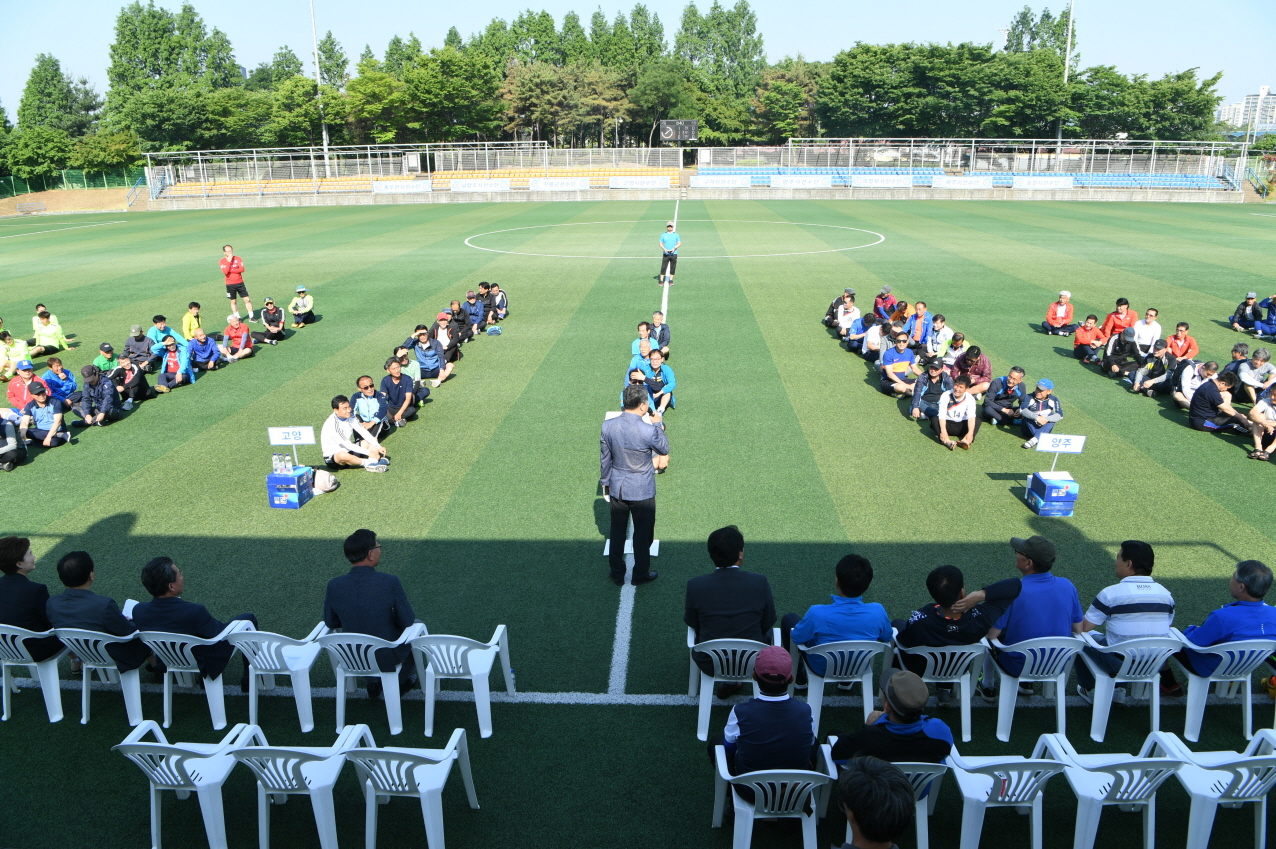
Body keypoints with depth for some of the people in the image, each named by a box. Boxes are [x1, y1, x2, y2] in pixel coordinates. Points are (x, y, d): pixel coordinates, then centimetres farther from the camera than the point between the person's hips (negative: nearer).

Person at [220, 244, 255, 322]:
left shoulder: (237, 258, 0)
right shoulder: (222, 261, -5)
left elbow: (242, 269, -12)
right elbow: (225, 272, -21)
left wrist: (231, 270, -17)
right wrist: (229, 261, -21)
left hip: (240, 283, 1)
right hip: (230, 284, -1)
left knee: (247, 299, -1)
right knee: (233, 301, 8)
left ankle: (251, 317, 7)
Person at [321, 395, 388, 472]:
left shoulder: (350, 416, -2)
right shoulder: (332, 424, -25)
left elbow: (363, 431, -2)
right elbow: (347, 444, -27)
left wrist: (378, 447, -12)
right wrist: (368, 452, -28)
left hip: (348, 451, 9)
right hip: (332, 456, -9)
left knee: (372, 441, -1)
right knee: (343, 456, -42)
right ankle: (367, 463, -21)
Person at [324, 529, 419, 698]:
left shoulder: (334, 585, -17)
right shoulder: (390, 582, -25)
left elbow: (330, 623, -2)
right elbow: (407, 621, -16)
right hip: (388, 657, -3)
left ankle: (373, 683, 40)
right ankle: (402, 682, 42)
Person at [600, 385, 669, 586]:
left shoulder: (608, 426, -10)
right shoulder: (648, 430, -24)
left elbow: (604, 458, 1)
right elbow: (664, 449, -3)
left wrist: (605, 482, 14)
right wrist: (658, 425, 8)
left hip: (617, 488, 4)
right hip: (642, 490, -4)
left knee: (617, 532, 18)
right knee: (642, 534, 14)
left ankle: (617, 574, 29)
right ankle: (640, 574, 28)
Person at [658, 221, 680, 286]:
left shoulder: (676, 235, 6)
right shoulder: (663, 235, 7)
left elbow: (679, 243, 5)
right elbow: (661, 243, 8)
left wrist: (674, 248, -13)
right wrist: (664, 249, -11)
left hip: (673, 254, 1)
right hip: (665, 254, 0)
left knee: (672, 268, 3)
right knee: (663, 267, -5)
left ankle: (671, 280, 12)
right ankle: (661, 280, -1)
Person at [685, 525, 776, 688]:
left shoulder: (695, 585, -17)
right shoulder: (760, 582, -17)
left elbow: (691, 623, 0)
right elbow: (769, 622, -3)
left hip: (710, 665, 0)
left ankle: (729, 682, 39)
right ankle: (730, 682, 41)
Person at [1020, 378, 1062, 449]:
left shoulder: (1053, 400, -9)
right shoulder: (1030, 398, -14)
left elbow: (1060, 415, -20)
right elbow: (1022, 410, -33)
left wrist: (1046, 419, -37)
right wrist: (1036, 417, -44)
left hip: (1044, 428, 1)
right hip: (1030, 428, -1)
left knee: (1051, 417, -25)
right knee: (1027, 416, -26)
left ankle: (1034, 440, -43)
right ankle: (1040, 438, -38)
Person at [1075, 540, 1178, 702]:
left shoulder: (1110, 593, -16)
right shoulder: (1165, 594, -1)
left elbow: (1084, 628, -11)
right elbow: (1165, 628, 12)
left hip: (1120, 665, -5)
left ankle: (1090, 690, 23)